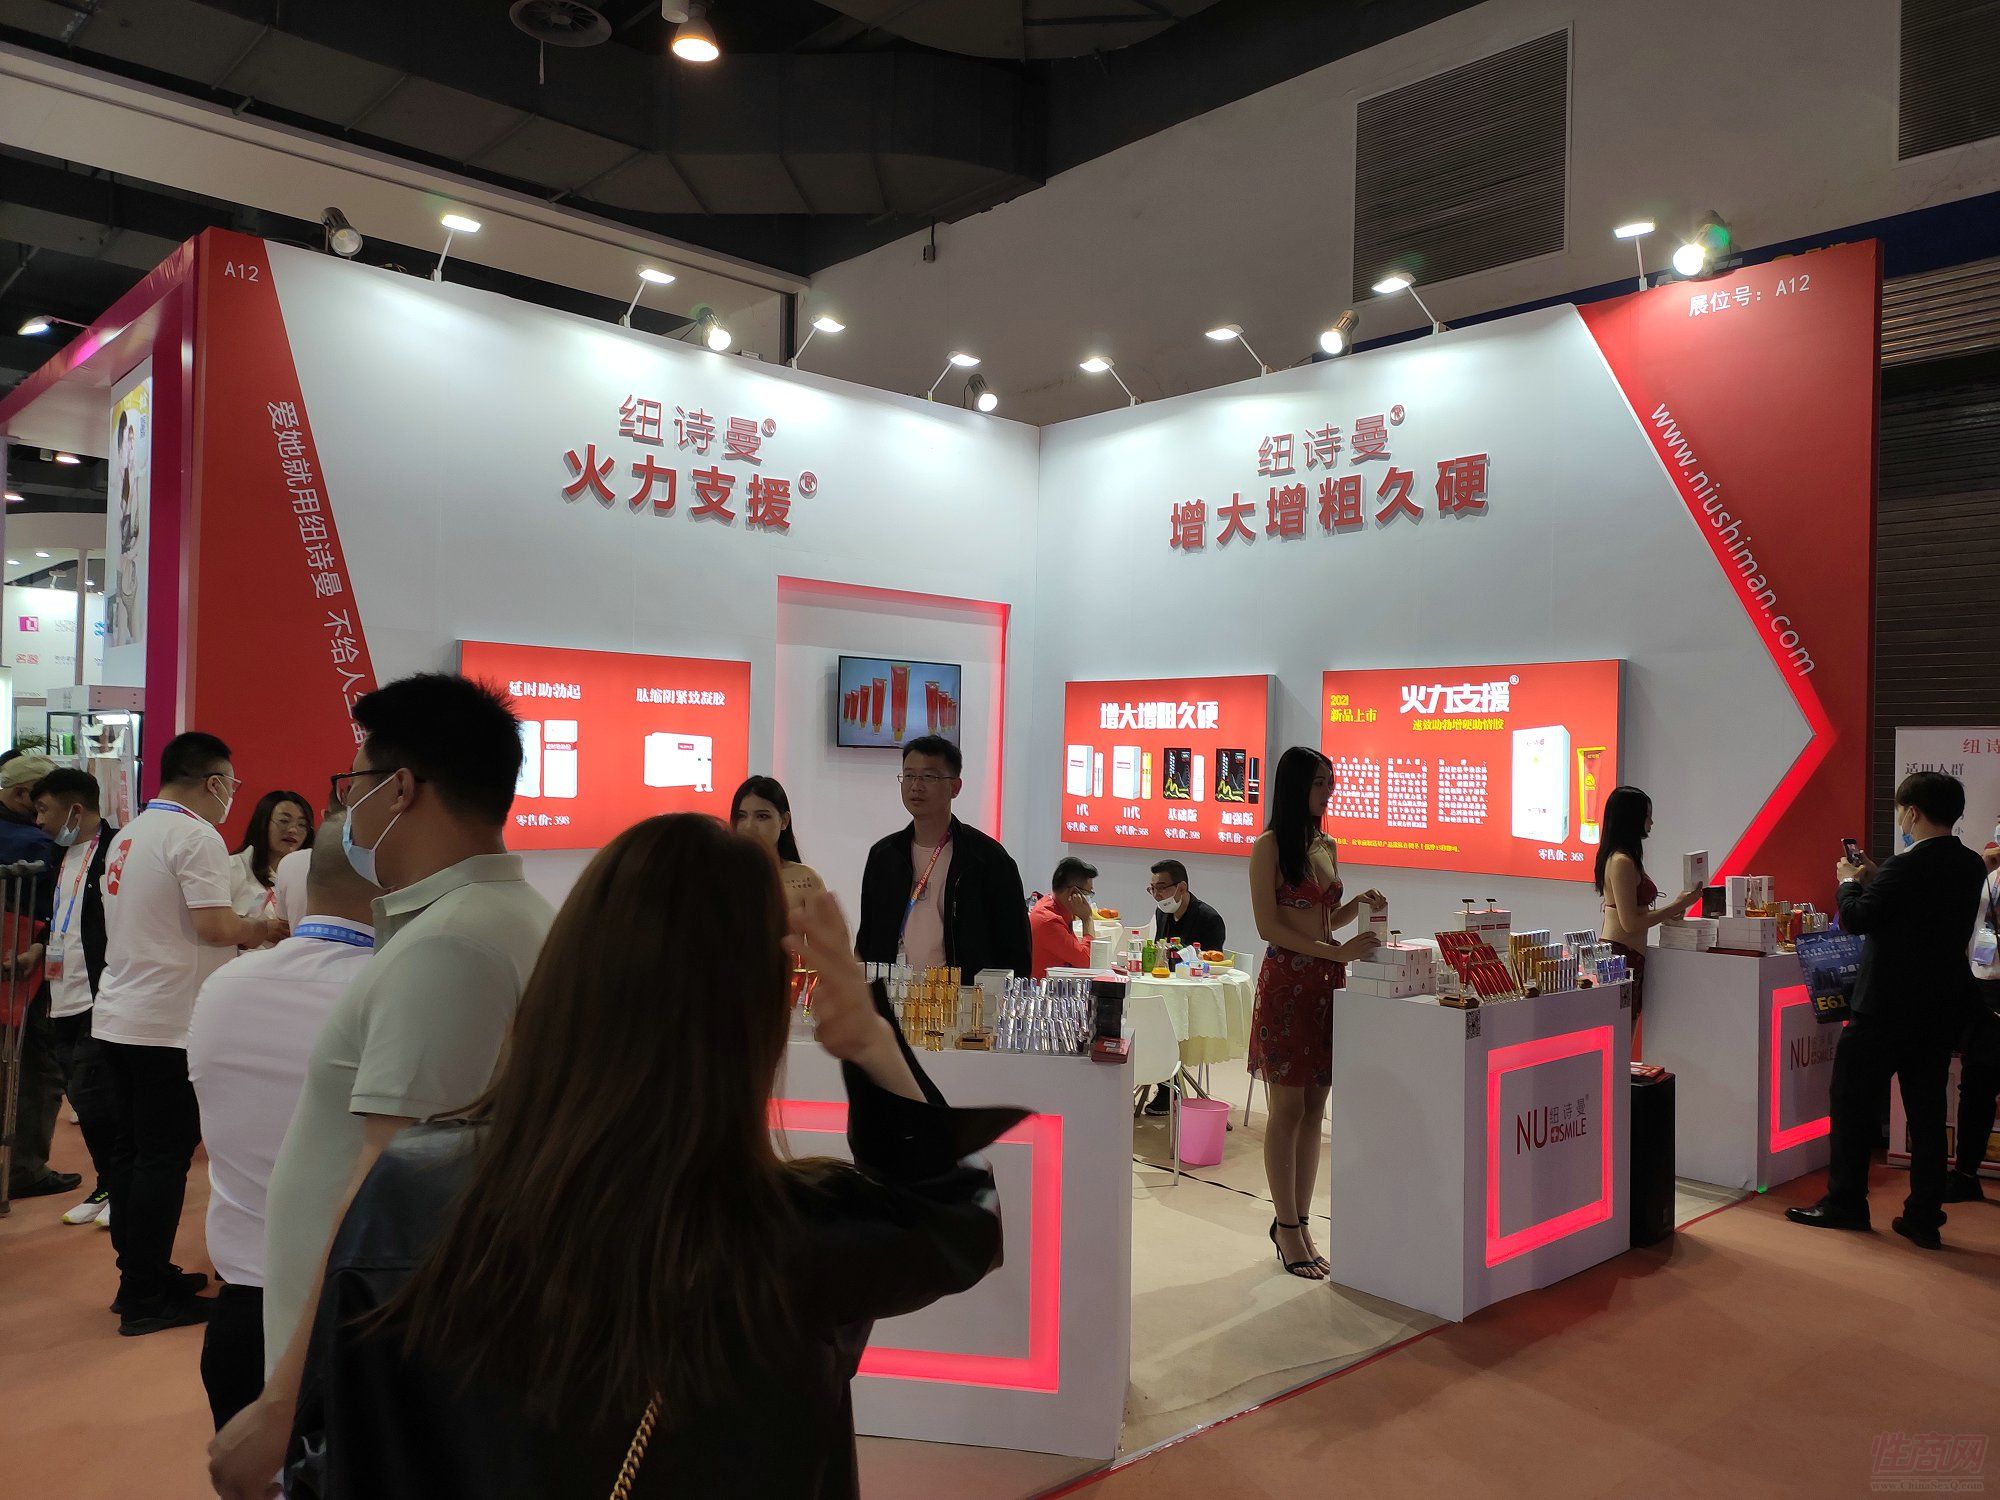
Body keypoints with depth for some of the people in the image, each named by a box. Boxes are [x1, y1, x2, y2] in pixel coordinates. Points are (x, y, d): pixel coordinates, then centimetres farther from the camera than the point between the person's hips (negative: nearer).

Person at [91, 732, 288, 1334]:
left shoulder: (129, 834, 13)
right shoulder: (197, 836, -14)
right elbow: (215, 926, -21)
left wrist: (242, 931, 18)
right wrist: (263, 930, -3)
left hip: (117, 1018, 9)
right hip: (169, 1025, -9)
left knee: (130, 1151, 14)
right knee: (164, 1159, -2)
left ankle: (141, 1277, 26)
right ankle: (145, 1299, 5)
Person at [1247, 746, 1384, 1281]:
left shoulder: (1327, 846, 14)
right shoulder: (1269, 845, -7)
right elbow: (1268, 926, -14)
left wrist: (1358, 904, 4)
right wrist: (1336, 951, -20)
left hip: (1328, 982, 7)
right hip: (1286, 981, -7)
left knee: (1314, 1109, 9)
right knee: (1288, 1108, 0)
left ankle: (1298, 1221, 19)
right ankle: (1287, 1228, 9)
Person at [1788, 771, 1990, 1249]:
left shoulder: (1905, 868, -20)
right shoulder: (1971, 866, 5)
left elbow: (1855, 919, -15)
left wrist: (1849, 882, 2)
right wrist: (1873, 881, 15)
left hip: (1887, 1008, -7)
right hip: (1943, 1008, 8)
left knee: (1853, 1104, 6)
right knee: (1927, 1111, 13)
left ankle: (1845, 1204, 14)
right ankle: (1924, 1218, 17)